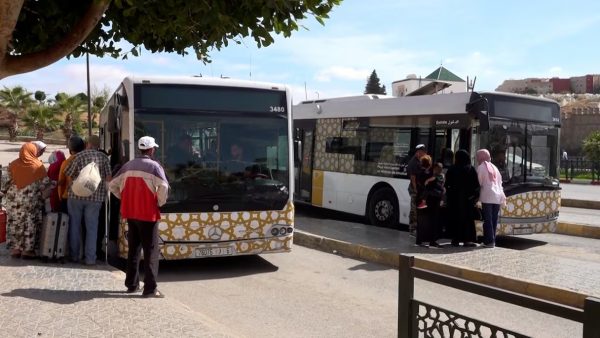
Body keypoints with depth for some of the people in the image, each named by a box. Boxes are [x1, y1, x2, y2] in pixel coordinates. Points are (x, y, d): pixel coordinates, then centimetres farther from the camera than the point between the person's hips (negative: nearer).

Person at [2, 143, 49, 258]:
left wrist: (6, 193, 15)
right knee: (30, 225, 6)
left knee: (14, 224, 11)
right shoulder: (38, 166, -7)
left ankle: (15, 249, 16)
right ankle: (28, 250, 9)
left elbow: (8, 181, 1)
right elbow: (45, 183, -4)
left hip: (14, 201, 2)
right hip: (31, 202, -2)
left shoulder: (13, 164, -1)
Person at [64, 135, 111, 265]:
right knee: (92, 227, 4)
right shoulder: (104, 157, 2)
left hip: (76, 194, -1)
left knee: (75, 225, 12)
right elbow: (108, 177, -1)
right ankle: (90, 258, 2)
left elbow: (68, 174, 1)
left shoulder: (80, 156, -3)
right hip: (95, 197, 1)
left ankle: (74, 255, 18)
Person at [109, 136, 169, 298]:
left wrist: (125, 198, 15)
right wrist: (160, 202, -7)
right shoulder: (154, 166, -10)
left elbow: (112, 185, 12)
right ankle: (150, 288, -2)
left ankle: (132, 284, 22)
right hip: (148, 214, -6)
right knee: (151, 251, -1)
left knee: (133, 249, 16)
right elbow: (163, 187, -24)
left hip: (130, 213, 6)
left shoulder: (128, 166, 8)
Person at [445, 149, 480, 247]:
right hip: (467, 199, -2)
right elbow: (476, 185, -6)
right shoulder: (471, 170, -6)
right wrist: (475, 196, 2)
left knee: (454, 218, 8)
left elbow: (447, 184, 2)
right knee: (467, 218, 5)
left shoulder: (451, 169, 0)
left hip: (453, 198, 2)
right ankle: (467, 240, 1)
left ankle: (455, 239, 10)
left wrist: (448, 196, 9)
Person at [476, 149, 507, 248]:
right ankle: (492, 240, 11)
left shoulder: (481, 167, 0)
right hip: (497, 196, 6)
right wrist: (502, 196, 19)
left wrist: (477, 196, 6)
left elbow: (479, 182, -4)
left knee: (487, 220, -4)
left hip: (487, 196, -6)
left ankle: (489, 241, -6)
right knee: (494, 220, 10)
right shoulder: (494, 167, 18)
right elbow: (500, 182, 18)